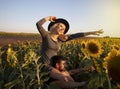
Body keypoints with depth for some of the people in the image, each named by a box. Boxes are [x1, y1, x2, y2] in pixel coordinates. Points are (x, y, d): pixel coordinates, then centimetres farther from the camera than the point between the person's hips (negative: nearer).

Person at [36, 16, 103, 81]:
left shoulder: (61, 39, 9)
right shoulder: (46, 35, -4)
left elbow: (76, 35, 5)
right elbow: (38, 24, -20)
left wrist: (91, 33, 5)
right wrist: (49, 18, -5)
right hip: (44, 65, -6)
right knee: (63, 78, -25)